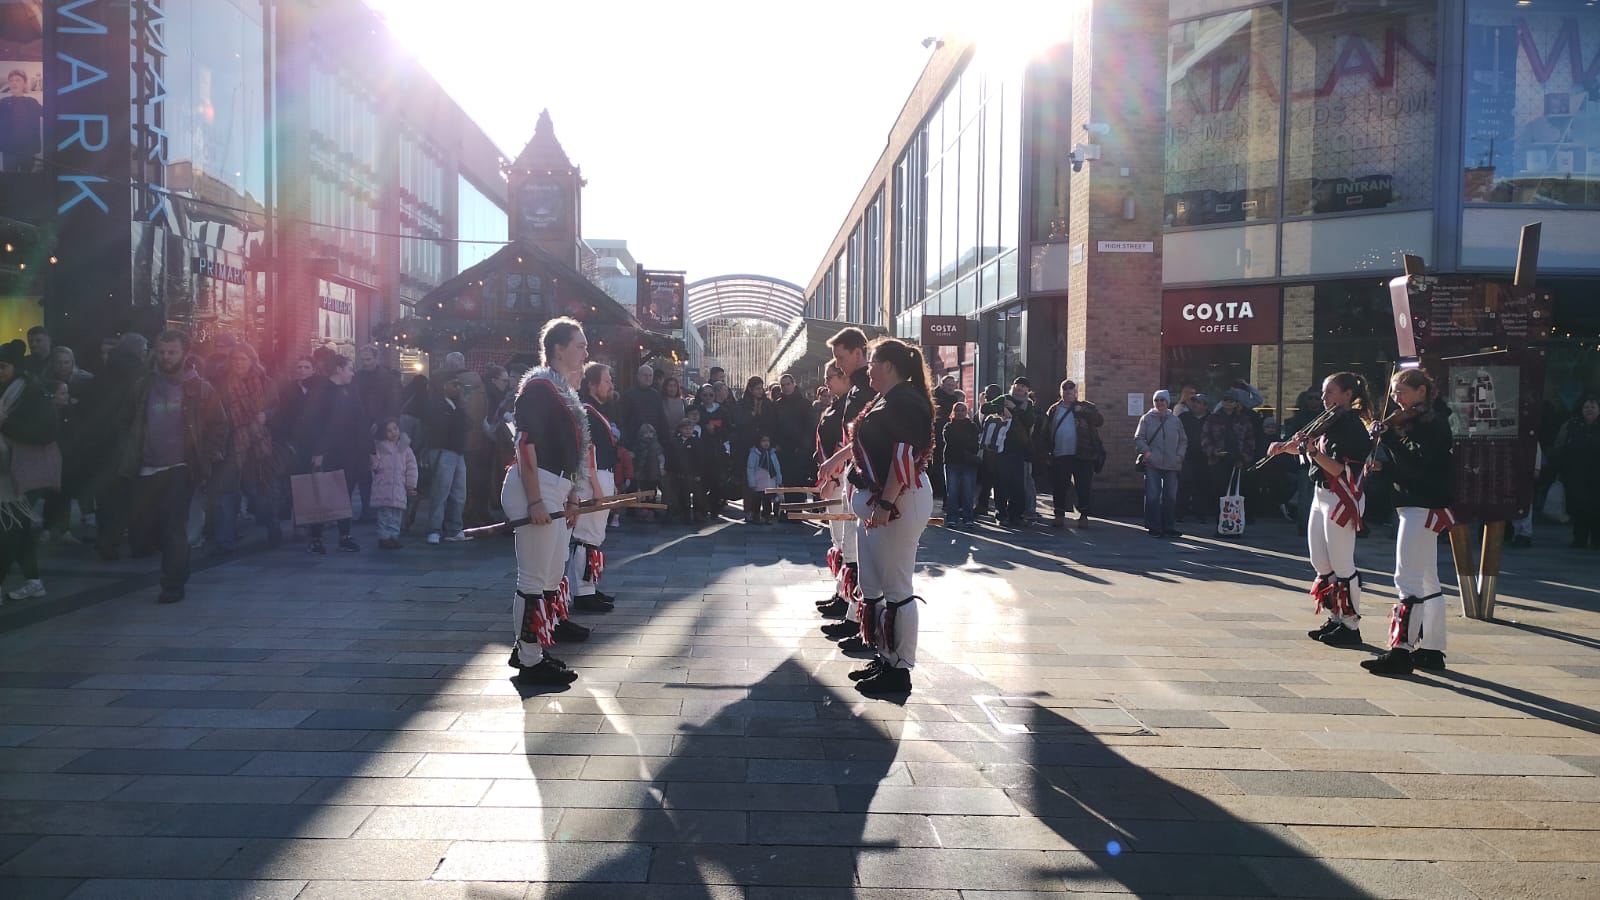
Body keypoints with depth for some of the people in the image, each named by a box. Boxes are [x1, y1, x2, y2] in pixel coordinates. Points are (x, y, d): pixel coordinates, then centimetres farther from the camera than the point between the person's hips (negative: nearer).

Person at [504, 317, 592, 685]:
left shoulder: (562, 389, 18)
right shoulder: (539, 385, -12)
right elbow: (525, 444, -18)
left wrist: (570, 497, 23)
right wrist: (535, 500, -22)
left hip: (554, 493, 10)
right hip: (536, 491, -10)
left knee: (552, 577, 15)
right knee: (536, 579, -4)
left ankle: (527, 648, 27)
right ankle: (530, 661, 4)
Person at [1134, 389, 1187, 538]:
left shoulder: (1175, 420, 11)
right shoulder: (1147, 419, 4)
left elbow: (1183, 440, 14)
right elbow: (1138, 438, 0)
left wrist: (1179, 455, 1)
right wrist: (1147, 452, -12)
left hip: (1172, 464, 3)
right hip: (1152, 464, -3)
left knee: (1171, 497, 6)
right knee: (1152, 496, -6)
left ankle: (1169, 527, 16)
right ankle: (1154, 527, 1)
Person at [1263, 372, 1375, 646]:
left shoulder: (1352, 426, -14)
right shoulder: (1332, 424, 12)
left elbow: (1338, 469, -21)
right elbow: (1316, 452, 25)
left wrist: (1313, 451, -31)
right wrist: (1286, 446, 10)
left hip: (1340, 500, -9)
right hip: (1322, 497, 10)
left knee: (1342, 565, -4)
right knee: (1320, 562, 12)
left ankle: (1351, 625, 4)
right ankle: (1335, 619, 21)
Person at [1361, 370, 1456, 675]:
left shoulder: (1431, 422, -12)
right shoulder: (1417, 422, 17)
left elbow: (1418, 463, -25)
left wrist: (1387, 438, -25)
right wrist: (1383, 466, 0)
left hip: (1424, 508, -11)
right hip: (1417, 506, 11)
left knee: (1408, 579, -12)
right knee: (1427, 581, 13)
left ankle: (1401, 650, -13)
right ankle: (1432, 650, 20)